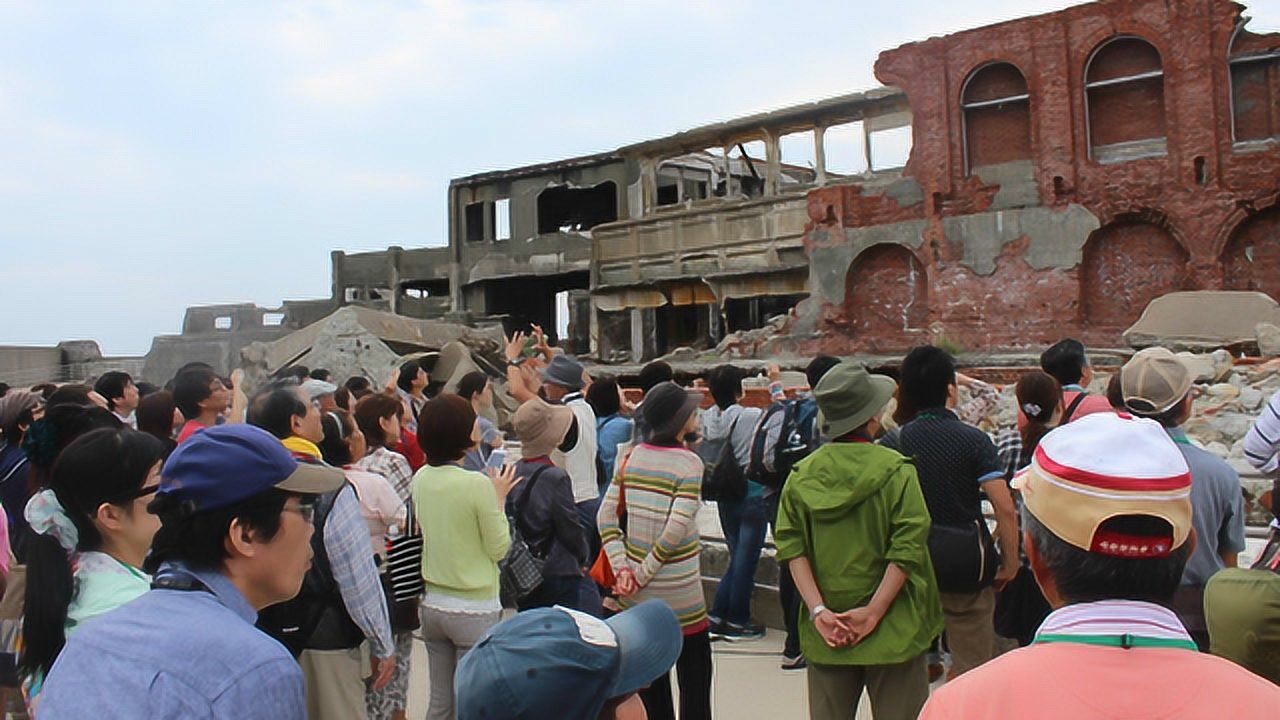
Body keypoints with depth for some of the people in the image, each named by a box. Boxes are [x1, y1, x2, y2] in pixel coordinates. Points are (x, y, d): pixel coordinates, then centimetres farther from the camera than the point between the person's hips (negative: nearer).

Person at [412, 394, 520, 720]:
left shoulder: (421, 479, 0)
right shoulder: (477, 484, -20)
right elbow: (499, 549, -11)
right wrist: (499, 498, -2)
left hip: (433, 604, 6)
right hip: (475, 609, -6)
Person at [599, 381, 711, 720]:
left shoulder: (634, 456, 2)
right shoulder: (689, 462, -14)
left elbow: (606, 516, 0)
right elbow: (675, 530, -21)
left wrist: (622, 568, -3)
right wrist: (642, 575, -12)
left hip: (636, 601, 5)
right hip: (679, 596, -5)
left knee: (650, 683, 16)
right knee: (694, 681, 9)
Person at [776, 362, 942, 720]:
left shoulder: (801, 474, 1)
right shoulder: (896, 469, -9)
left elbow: (792, 548, -5)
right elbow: (908, 547, -15)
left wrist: (818, 609, -8)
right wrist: (874, 611, -14)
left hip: (825, 632, 3)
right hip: (891, 631, -3)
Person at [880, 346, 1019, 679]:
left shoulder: (894, 442, -2)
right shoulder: (973, 439, -8)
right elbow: (1005, 507, -14)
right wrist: (1010, 562, -3)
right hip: (966, 560, -2)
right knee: (971, 660, 10)